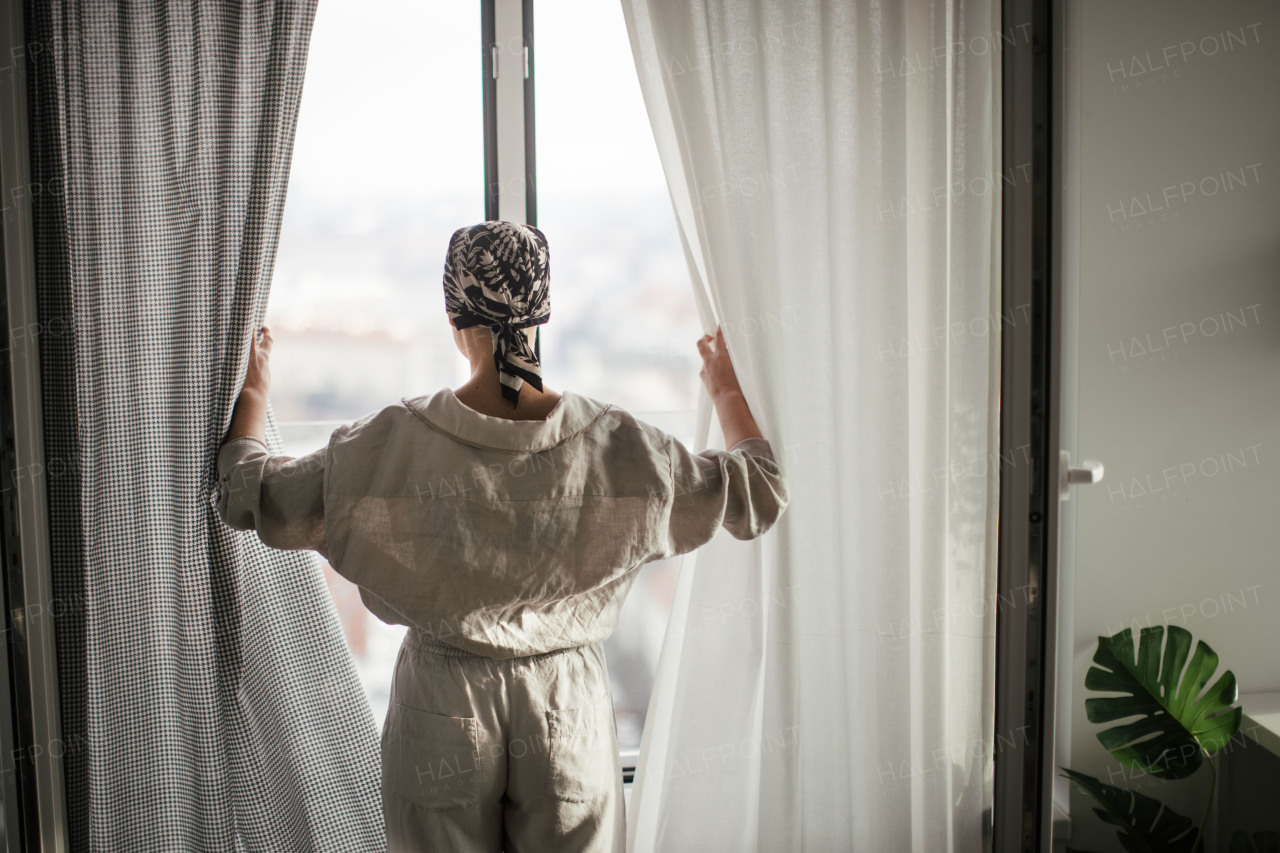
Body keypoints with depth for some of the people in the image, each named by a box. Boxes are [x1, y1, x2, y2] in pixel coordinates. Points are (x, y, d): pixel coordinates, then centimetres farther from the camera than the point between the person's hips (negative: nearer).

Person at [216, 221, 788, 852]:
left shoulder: (393, 443, -17)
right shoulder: (616, 443, -14)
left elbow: (247, 494, -6)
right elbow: (760, 494, -3)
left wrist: (252, 394, 12)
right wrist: (726, 391, 14)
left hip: (444, 708, -1)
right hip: (567, 704, 1)